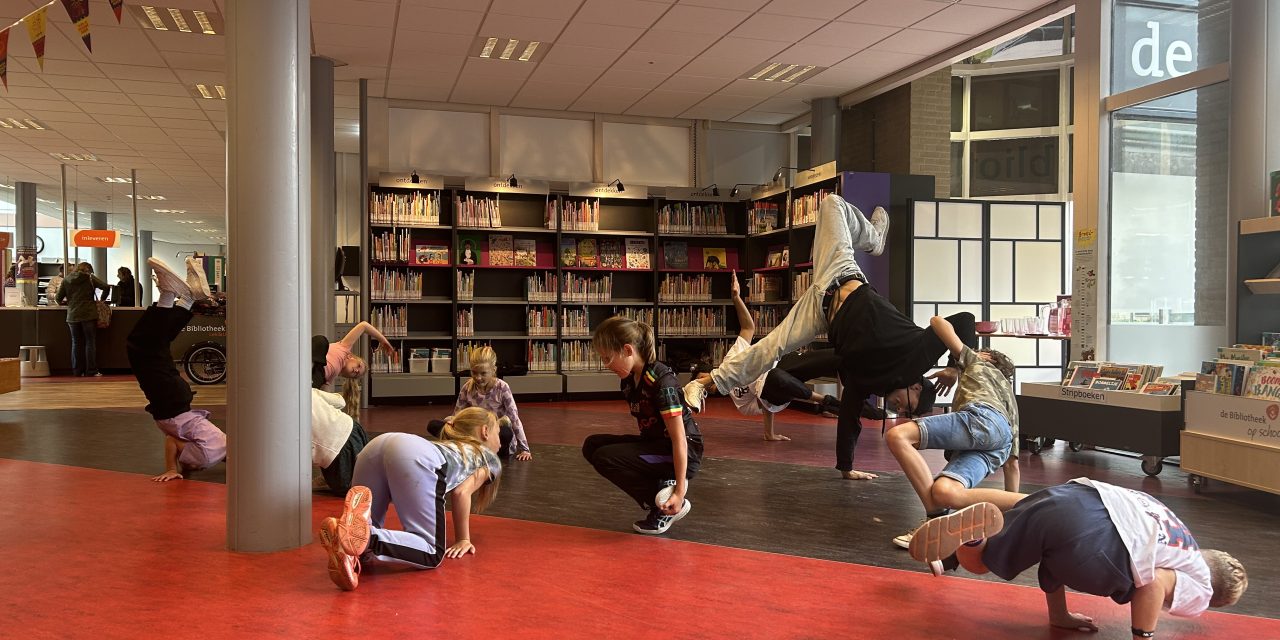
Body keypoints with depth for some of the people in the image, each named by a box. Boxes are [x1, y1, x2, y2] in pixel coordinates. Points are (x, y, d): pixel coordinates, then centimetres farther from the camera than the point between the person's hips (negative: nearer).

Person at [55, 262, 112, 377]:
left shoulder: (66, 280, 8)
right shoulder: (90, 278, 0)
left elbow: (58, 298, 6)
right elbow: (106, 287, -6)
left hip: (72, 316, 3)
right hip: (88, 315, -3)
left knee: (76, 343, 9)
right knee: (90, 342, 2)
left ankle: (78, 370, 9)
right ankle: (91, 370, -1)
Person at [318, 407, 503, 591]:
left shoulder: (449, 446, 44)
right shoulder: (491, 460, 27)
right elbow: (462, 492, 11)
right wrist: (462, 539, 18)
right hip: (415, 458, -7)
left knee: (366, 546, 14)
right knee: (432, 554, -5)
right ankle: (364, 536, -29)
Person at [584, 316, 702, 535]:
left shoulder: (661, 381, -23)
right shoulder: (629, 380, 2)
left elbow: (679, 438, -24)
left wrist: (679, 492, -25)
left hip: (683, 453, -9)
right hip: (653, 443, 9)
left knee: (605, 458, -22)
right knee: (592, 445, 1)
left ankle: (669, 507, -7)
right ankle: (660, 486, 0)